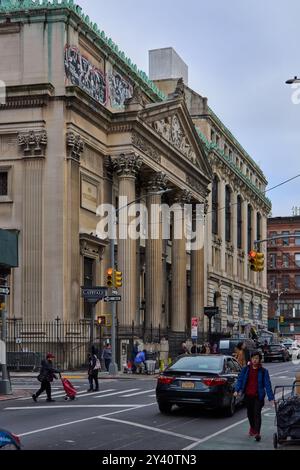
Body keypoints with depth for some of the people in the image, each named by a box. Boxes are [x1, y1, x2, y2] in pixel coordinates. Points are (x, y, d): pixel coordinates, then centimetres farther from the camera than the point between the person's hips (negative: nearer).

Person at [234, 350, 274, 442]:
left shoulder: (263, 371, -4)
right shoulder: (246, 369, 2)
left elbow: (267, 384, -6)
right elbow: (240, 379, 4)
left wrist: (271, 398, -11)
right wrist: (237, 390, -11)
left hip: (258, 396, -3)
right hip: (248, 395, 3)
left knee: (257, 413, -11)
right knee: (250, 413, 16)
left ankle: (257, 433, -9)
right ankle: (252, 427, 40)